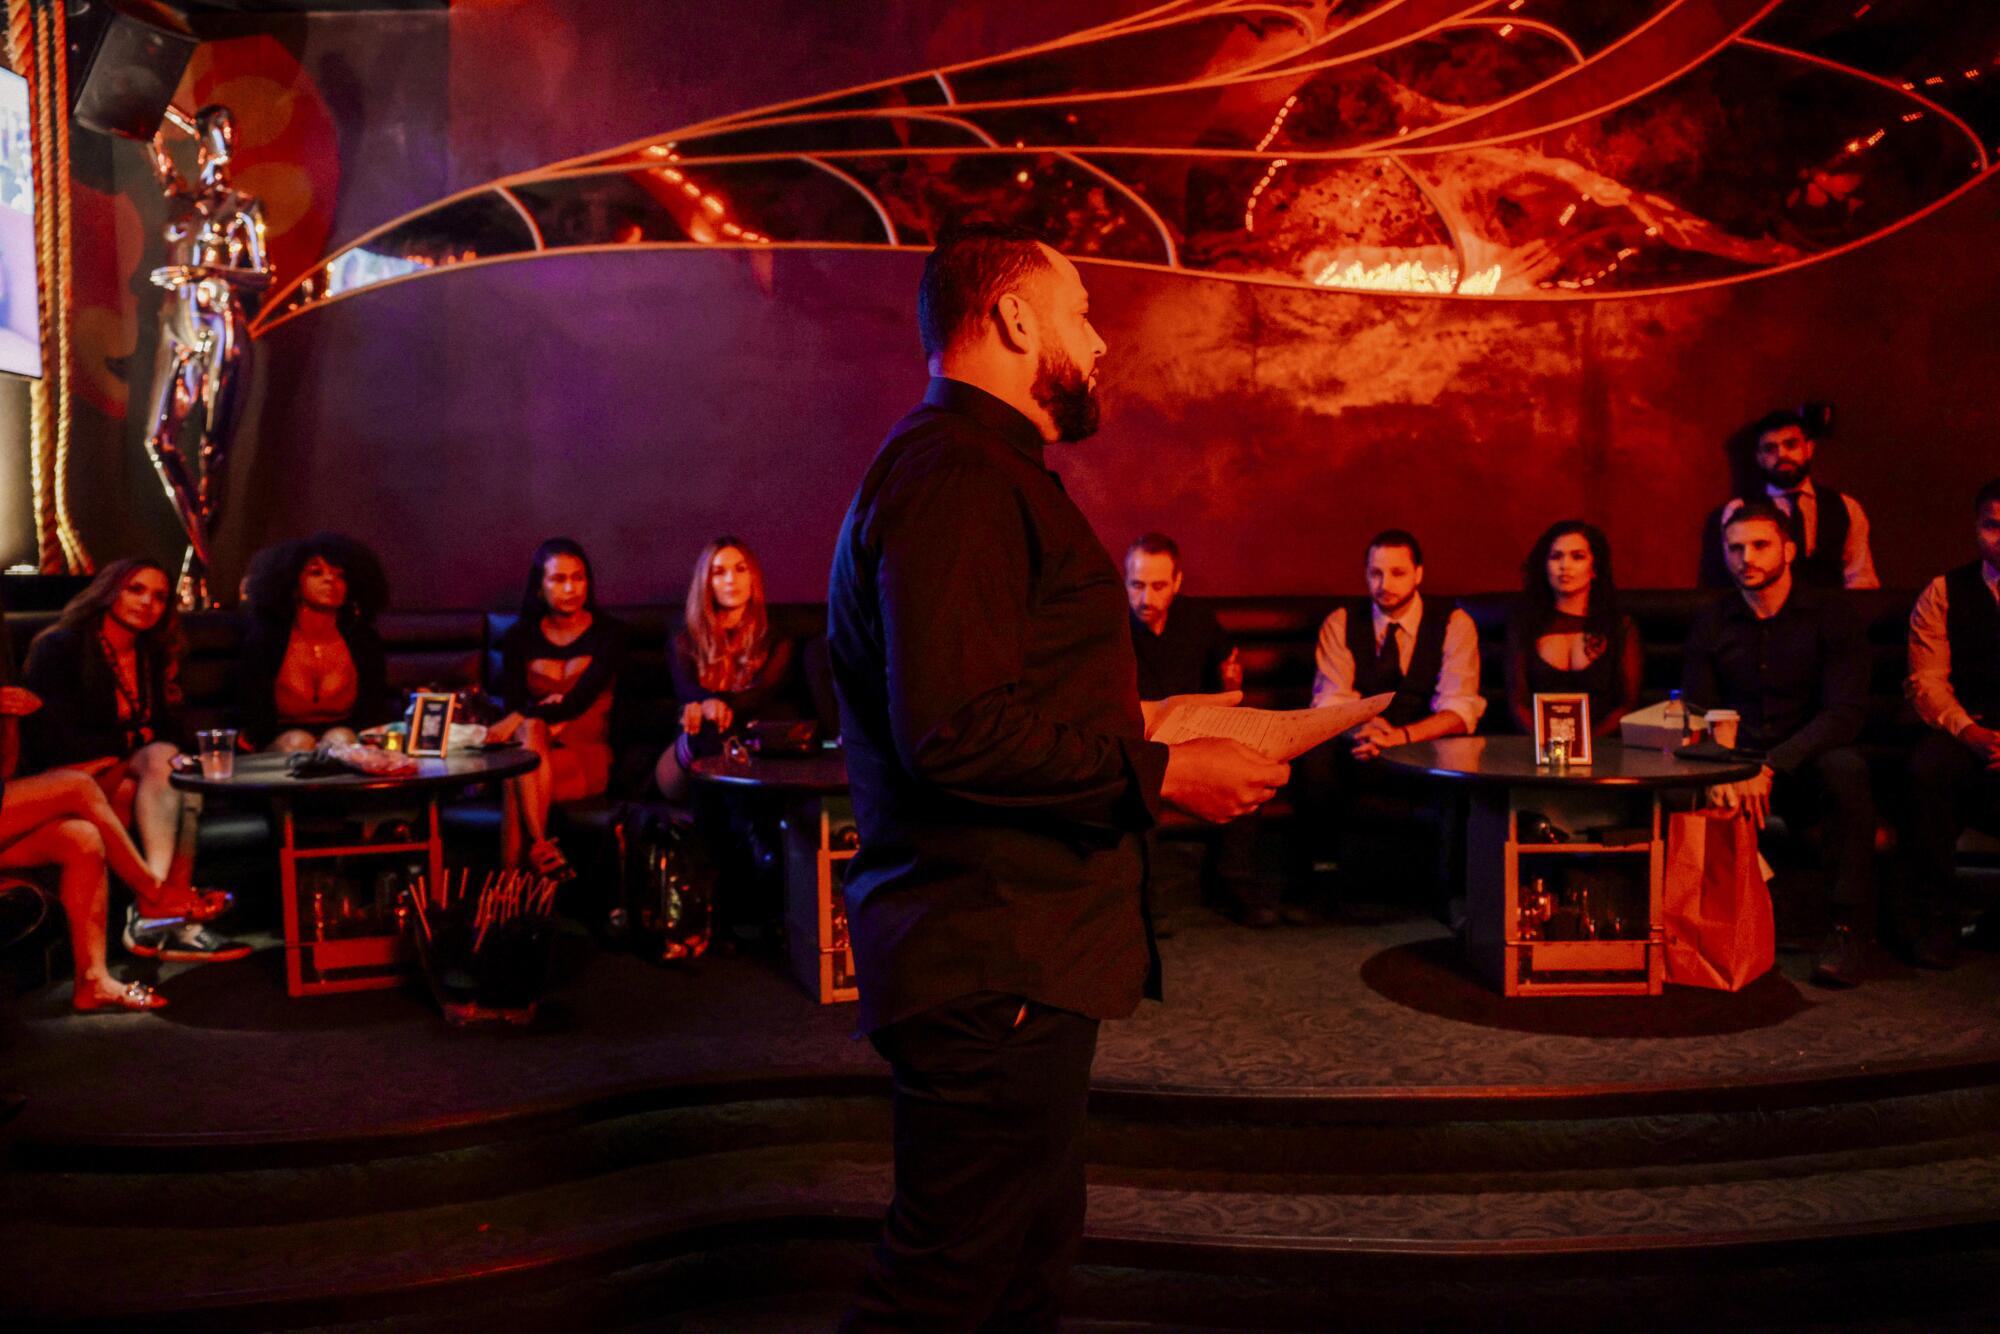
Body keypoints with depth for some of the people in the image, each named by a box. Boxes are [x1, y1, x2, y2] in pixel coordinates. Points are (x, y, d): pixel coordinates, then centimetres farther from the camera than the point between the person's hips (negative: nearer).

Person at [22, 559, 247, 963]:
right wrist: (131, 741, -11)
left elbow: (168, 731, 13)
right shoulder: (60, 648, -3)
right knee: (161, 758, -32)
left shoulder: (155, 657, 17)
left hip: (128, 783, 6)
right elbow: (49, 740, -13)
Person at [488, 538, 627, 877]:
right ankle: (540, 847, -41)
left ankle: (512, 871, -29)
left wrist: (522, 717, -26)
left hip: (589, 758, -2)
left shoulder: (609, 632, 2)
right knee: (530, 730, -35)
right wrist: (542, 716, -21)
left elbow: (582, 698, -13)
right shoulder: (519, 637, 11)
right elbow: (512, 704, 1)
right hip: (536, 747, 2)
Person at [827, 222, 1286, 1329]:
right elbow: (954, 733, -26)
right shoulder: (957, 476, -16)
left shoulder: (974, 470, 21)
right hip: (990, 964, -11)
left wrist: (1131, 727, 21)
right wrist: (1157, 774, -18)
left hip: (1009, 951, 11)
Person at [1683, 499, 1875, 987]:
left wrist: (1770, 767, -27)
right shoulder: (1710, 623, 7)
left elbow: (1845, 712, -13)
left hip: (1806, 769, -2)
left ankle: (1850, 928, -25)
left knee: (1844, 767, -36)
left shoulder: (1829, 615, -3)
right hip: (1737, 766, 2)